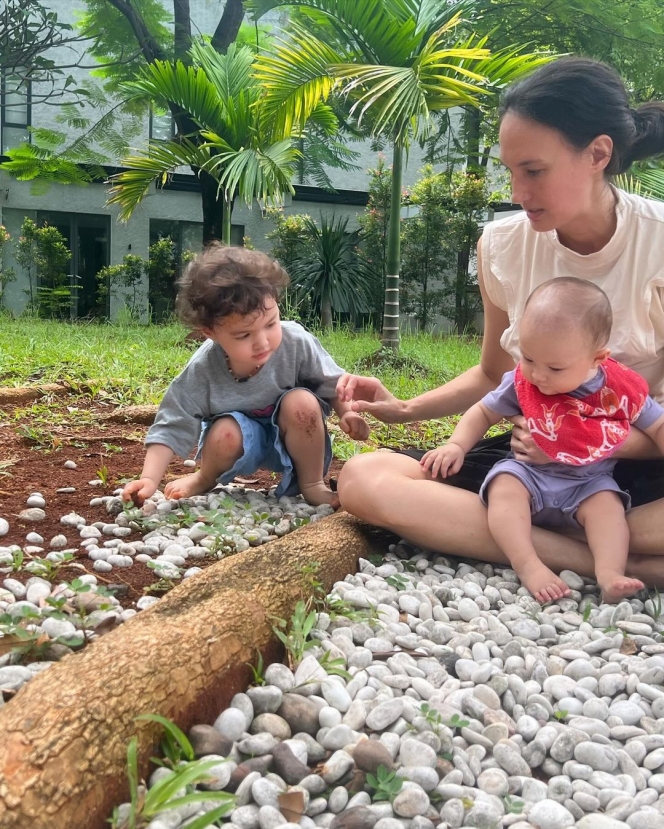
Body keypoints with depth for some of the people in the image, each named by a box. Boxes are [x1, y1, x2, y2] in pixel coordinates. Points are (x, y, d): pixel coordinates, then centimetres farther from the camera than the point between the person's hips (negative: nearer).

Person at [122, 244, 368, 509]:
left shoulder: (297, 343, -25)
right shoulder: (202, 372, -26)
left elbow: (331, 383, -7)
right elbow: (171, 428, -22)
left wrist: (346, 412, -23)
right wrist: (149, 479, -32)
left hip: (291, 439, 0)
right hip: (241, 439, 0)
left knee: (301, 402, -29)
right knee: (224, 433, -31)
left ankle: (312, 484, -9)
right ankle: (205, 480, 5)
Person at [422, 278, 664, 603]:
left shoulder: (622, 389, -9)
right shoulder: (520, 383, -7)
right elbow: (484, 412, 6)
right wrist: (456, 445, -9)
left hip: (590, 484, 0)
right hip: (528, 472, 0)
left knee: (607, 504, -27)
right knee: (504, 487, -27)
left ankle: (610, 573, -38)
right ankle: (529, 566, -40)